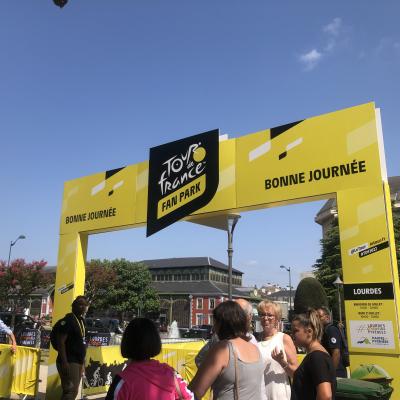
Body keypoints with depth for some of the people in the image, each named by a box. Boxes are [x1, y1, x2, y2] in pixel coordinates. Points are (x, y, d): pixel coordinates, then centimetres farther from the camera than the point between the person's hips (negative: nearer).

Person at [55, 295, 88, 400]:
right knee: (70, 391, -11)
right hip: (69, 362, -9)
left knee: (73, 391, 14)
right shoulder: (67, 320, -13)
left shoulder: (81, 321, 14)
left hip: (78, 362, 9)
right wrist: (64, 362, -26)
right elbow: (60, 342, -20)